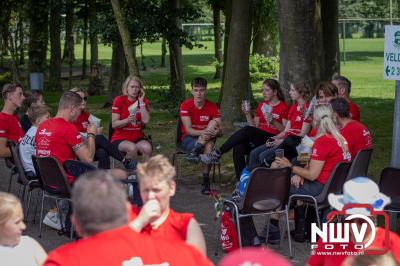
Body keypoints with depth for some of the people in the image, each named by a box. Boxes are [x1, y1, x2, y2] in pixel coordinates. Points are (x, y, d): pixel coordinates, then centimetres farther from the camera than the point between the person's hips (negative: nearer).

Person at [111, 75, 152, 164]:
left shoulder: (143, 101, 6)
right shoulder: (119, 100, -3)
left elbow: (146, 120, -8)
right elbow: (114, 124, -6)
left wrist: (141, 102, -10)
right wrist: (127, 120, -24)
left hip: (138, 137, 3)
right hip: (120, 138, -3)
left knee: (147, 148, -30)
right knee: (132, 148, -35)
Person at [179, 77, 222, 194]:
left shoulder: (212, 107, -3)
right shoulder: (185, 105, -10)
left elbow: (219, 129, -9)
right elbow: (188, 129, -18)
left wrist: (216, 132, -34)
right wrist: (201, 133, -37)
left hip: (206, 137, 3)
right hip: (189, 138, -3)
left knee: (214, 122, -30)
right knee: (209, 145, -34)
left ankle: (194, 152, -34)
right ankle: (206, 180, -36)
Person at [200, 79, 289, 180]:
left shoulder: (283, 107, 2)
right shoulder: (261, 105, 21)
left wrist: (273, 121, -18)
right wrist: (248, 114, 3)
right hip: (258, 138, 6)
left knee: (246, 130, -30)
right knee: (238, 147, -27)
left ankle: (217, 154, -23)